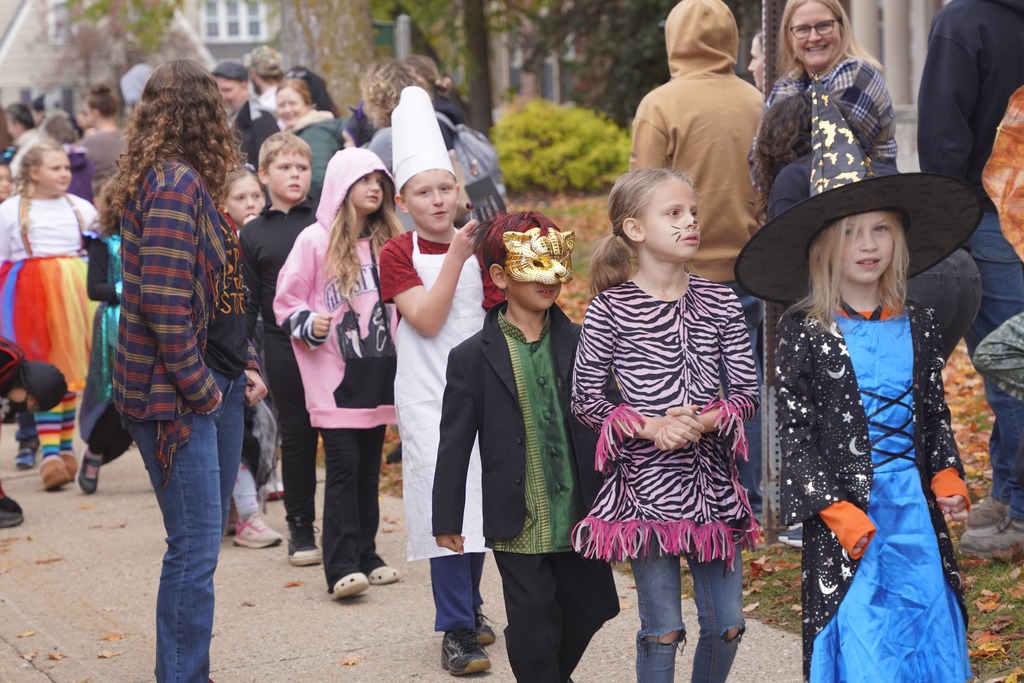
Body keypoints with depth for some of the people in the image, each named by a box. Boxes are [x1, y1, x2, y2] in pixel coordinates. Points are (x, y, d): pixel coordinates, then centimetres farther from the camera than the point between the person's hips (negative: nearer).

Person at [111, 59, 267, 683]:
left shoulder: (187, 182, 14)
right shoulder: (176, 182, -16)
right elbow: (163, 297, -23)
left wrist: (244, 367, 13)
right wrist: (198, 387, -16)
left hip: (216, 388, 10)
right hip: (180, 396, -10)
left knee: (204, 539, 15)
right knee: (196, 545, -6)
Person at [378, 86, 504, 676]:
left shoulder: (478, 247, 6)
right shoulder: (399, 254, -4)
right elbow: (427, 320, -17)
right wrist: (455, 256, -20)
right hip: (427, 397, -4)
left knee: (480, 501, 9)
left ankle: (470, 606, 27)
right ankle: (458, 631, -2)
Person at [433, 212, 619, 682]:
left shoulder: (581, 343, 2)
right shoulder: (473, 357, -5)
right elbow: (455, 445, -2)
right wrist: (447, 521, 0)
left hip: (581, 519, 3)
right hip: (518, 528, -3)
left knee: (588, 611, 14)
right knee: (534, 630, 2)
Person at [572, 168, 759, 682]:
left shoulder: (719, 302, 3)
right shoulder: (610, 310, -6)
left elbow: (747, 391, 3)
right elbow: (585, 398, -3)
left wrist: (703, 422, -16)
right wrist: (650, 427, -16)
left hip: (714, 484, 4)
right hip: (645, 483, -3)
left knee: (726, 623, 9)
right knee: (662, 630, 3)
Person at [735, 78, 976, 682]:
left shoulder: (918, 325, 5)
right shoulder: (804, 333, -6)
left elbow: (936, 416, 13)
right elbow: (796, 434, -6)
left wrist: (947, 476, -1)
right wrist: (837, 511, -11)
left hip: (917, 510, 4)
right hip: (844, 509, -4)